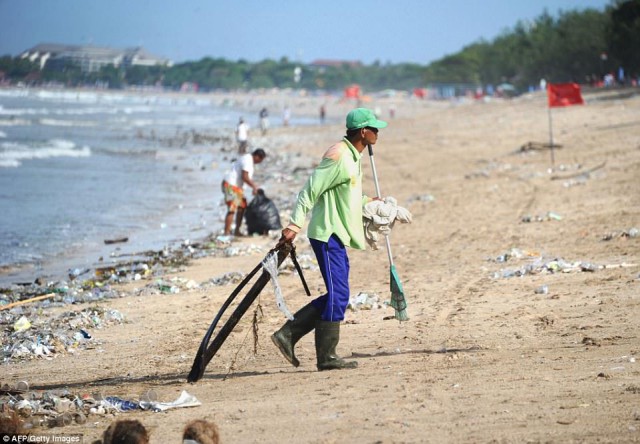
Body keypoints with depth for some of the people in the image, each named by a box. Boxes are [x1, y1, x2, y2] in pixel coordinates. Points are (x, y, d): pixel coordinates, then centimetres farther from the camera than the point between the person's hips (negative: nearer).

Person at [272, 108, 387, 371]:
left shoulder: (352, 156, 15)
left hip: (337, 235, 10)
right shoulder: (338, 156, -17)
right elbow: (310, 189, -21)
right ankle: (326, 357, -2)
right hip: (327, 233, -10)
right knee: (338, 295, -8)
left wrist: (368, 201, 29)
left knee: (337, 295, 11)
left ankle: (287, 335, 13)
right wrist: (295, 225, -25)